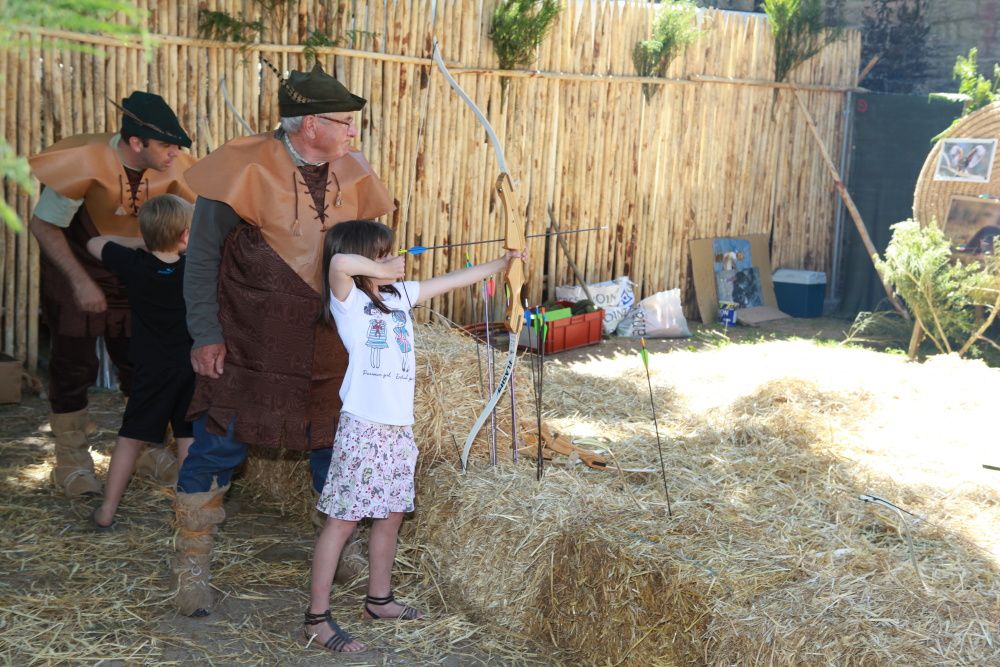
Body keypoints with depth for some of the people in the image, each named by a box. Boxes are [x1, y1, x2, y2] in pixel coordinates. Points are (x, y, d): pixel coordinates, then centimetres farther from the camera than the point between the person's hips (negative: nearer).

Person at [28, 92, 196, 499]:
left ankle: (146, 450, 25)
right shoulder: (88, 162, -29)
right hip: (75, 267, -4)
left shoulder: (174, 166, -19)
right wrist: (80, 282, -25)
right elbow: (42, 225, -21)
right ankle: (72, 462, 14)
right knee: (74, 365, 0)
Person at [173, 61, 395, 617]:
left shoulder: (351, 174, 1)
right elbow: (202, 256, -8)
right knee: (219, 447, 0)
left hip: (327, 345, 5)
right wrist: (205, 334, -11)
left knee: (335, 446, 13)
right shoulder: (246, 169, -13)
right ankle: (193, 566, 17)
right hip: (248, 343, -4)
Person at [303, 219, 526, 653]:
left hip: (398, 426, 8)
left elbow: (452, 280, 20)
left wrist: (501, 264, 22)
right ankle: (316, 618, 2)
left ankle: (378, 600, 30)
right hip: (363, 426, -8)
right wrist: (385, 271, -17)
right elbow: (340, 263, -31)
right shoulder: (348, 299, -9)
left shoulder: (399, 294, 12)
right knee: (343, 520, -4)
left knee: (391, 513, 15)